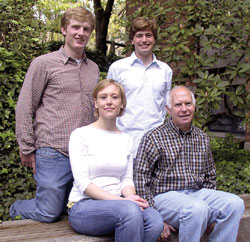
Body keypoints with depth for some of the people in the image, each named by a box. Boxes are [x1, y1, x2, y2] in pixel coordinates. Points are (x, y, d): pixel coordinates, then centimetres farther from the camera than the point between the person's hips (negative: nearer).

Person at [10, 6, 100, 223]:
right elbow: (24, 108, -2)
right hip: (53, 153, -5)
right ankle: (16, 210, 31)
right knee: (49, 213, 0)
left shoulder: (94, 69, 15)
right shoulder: (44, 63, -2)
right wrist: (27, 148, -4)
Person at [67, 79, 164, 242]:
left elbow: (127, 179, 12)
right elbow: (82, 182, -11)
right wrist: (124, 200, -19)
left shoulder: (127, 140, 14)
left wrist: (131, 196, -12)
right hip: (83, 207, -5)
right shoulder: (80, 135, -2)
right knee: (130, 210, -34)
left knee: (155, 222, -25)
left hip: (116, 203, 5)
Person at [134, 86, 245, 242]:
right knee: (198, 209, -34)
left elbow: (210, 177, 23)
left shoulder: (203, 138, 14)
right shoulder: (154, 138, -3)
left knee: (235, 203, -18)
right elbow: (140, 179, -7)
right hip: (165, 195, -5)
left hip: (197, 192, 6)